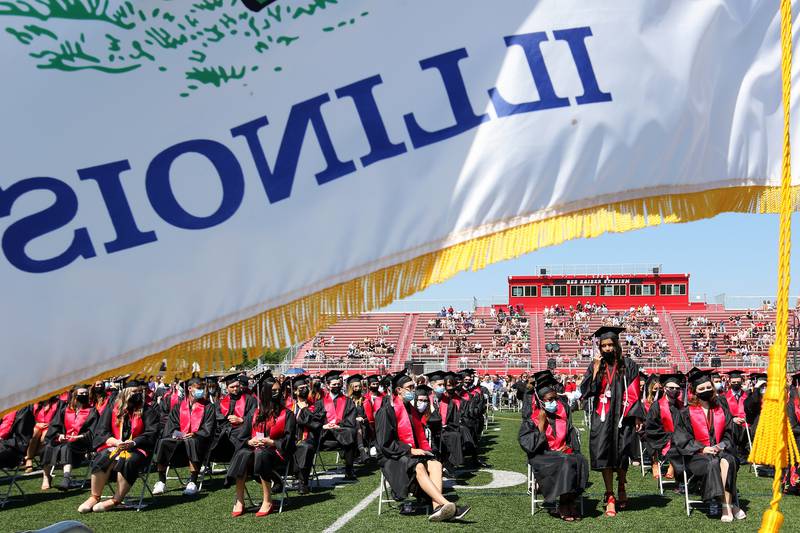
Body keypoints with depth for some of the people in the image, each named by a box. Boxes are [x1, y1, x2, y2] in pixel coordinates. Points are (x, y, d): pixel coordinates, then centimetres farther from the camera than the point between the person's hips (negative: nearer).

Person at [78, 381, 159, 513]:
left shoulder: (147, 411, 9)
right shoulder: (112, 409, 12)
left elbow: (151, 433, -1)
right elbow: (100, 431, 6)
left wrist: (133, 442, -18)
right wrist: (115, 442, -13)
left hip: (137, 449, -1)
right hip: (113, 445, 2)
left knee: (127, 461, -35)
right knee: (102, 458, -32)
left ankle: (116, 500, -30)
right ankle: (94, 497, -26)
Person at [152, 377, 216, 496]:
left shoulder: (208, 407, 9)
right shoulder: (179, 407, 16)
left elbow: (208, 430, -1)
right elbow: (170, 425, 7)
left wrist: (194, 434, -18)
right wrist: (175, 433, -15)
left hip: (198, 441, -3)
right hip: (179, 440, 3)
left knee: (191, 442, -39)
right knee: (163, 443, -28)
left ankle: (192, 483, -37)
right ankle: (161, 482, -20)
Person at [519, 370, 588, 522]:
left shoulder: (563, 414, 9)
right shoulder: (531, 421, -3)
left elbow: (572, 436, 18)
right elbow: (531, 446, -12)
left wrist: (569, 446, -3)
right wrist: (541, 424, -15)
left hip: (563, 452, 4)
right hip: (542, 456, -4)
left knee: (579, 462, -27)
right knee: (564, 464, -33)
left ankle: (569, 502, -16)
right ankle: (564, 505, -17)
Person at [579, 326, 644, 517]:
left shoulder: (628, 365, 0)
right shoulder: (595, 365, 4)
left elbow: (634, 393, -1)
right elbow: (587, 390, -5)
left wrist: (637, 416, -6)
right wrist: (596, 369, -12)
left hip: (622, 417, 0)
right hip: (602, 417, 1)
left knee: (622, 455, 10)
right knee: (604, 455, -5)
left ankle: (621, 488, 35)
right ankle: (610, 497, 0)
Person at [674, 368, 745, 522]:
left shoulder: (722, 411, 16)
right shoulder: (687, 413, 5)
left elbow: (728, 434, 15)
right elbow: (683, 439, -2)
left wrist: (721, 446, -7)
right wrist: (703, 448, -13)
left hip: (720, 452, 3)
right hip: (698, 455, -2)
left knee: (727, 461, -33)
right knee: (713, 463, -36)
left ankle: (727, 506, -34)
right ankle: (731, 505, -33)